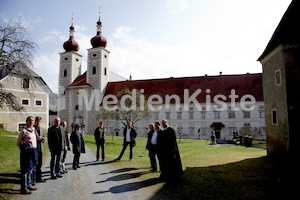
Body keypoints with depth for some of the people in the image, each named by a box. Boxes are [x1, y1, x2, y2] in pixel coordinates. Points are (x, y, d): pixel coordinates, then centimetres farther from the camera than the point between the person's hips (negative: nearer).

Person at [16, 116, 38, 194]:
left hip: (33, 151, 8)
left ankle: (29, 185, 25)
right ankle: (24, 188, 3)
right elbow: (18, 142, -4)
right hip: (27, 151, -8)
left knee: (30, 169, 15)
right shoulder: (24, 130, -8)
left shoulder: (33, 130, 14)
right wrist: (23, 151, -4)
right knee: (25, 169, -4)